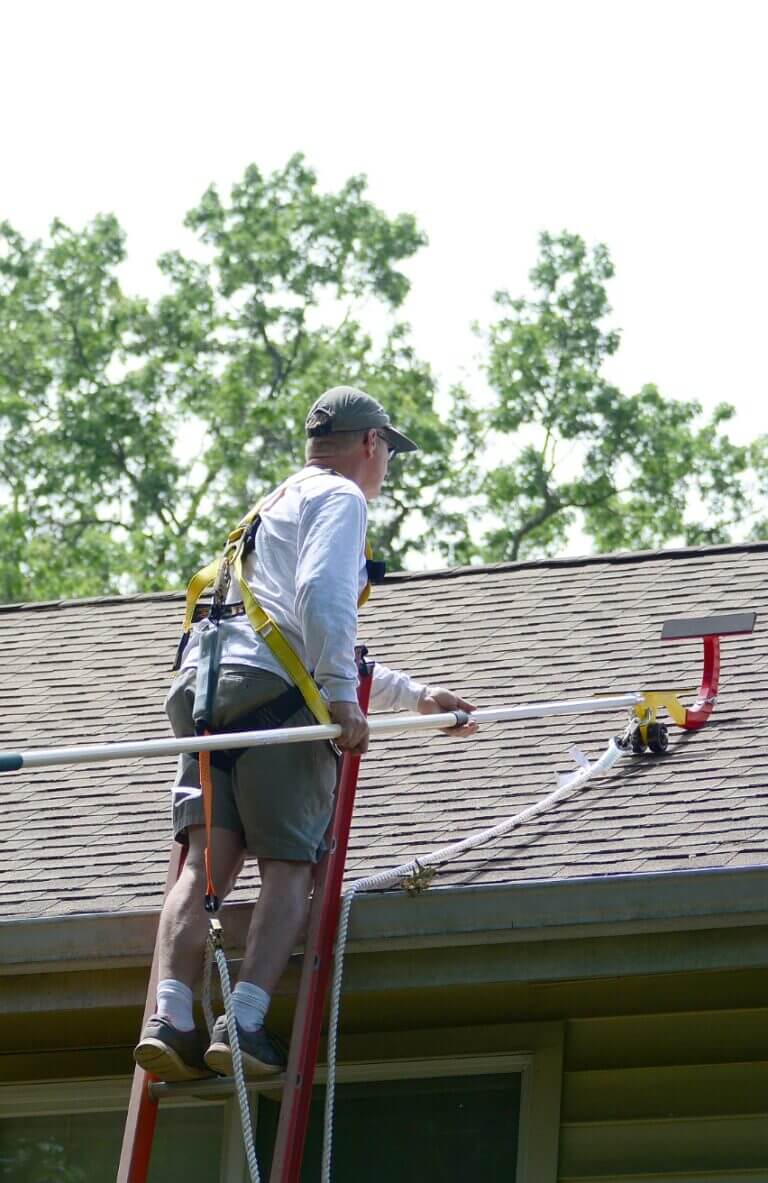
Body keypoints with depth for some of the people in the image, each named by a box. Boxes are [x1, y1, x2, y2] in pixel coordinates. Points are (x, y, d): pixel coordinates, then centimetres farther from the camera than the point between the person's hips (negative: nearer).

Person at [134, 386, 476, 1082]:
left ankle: (170, 1018, -24)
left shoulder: (272, 508, 39)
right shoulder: (340, 498, 9)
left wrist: (415, 696, 46)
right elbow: (322, 596, -11)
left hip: (205, 685, 7)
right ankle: (244, 1022, -23)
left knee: (207, 861, -7)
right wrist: (342, 697, -15)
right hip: (274, 690, -7)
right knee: (289, 866, -9)